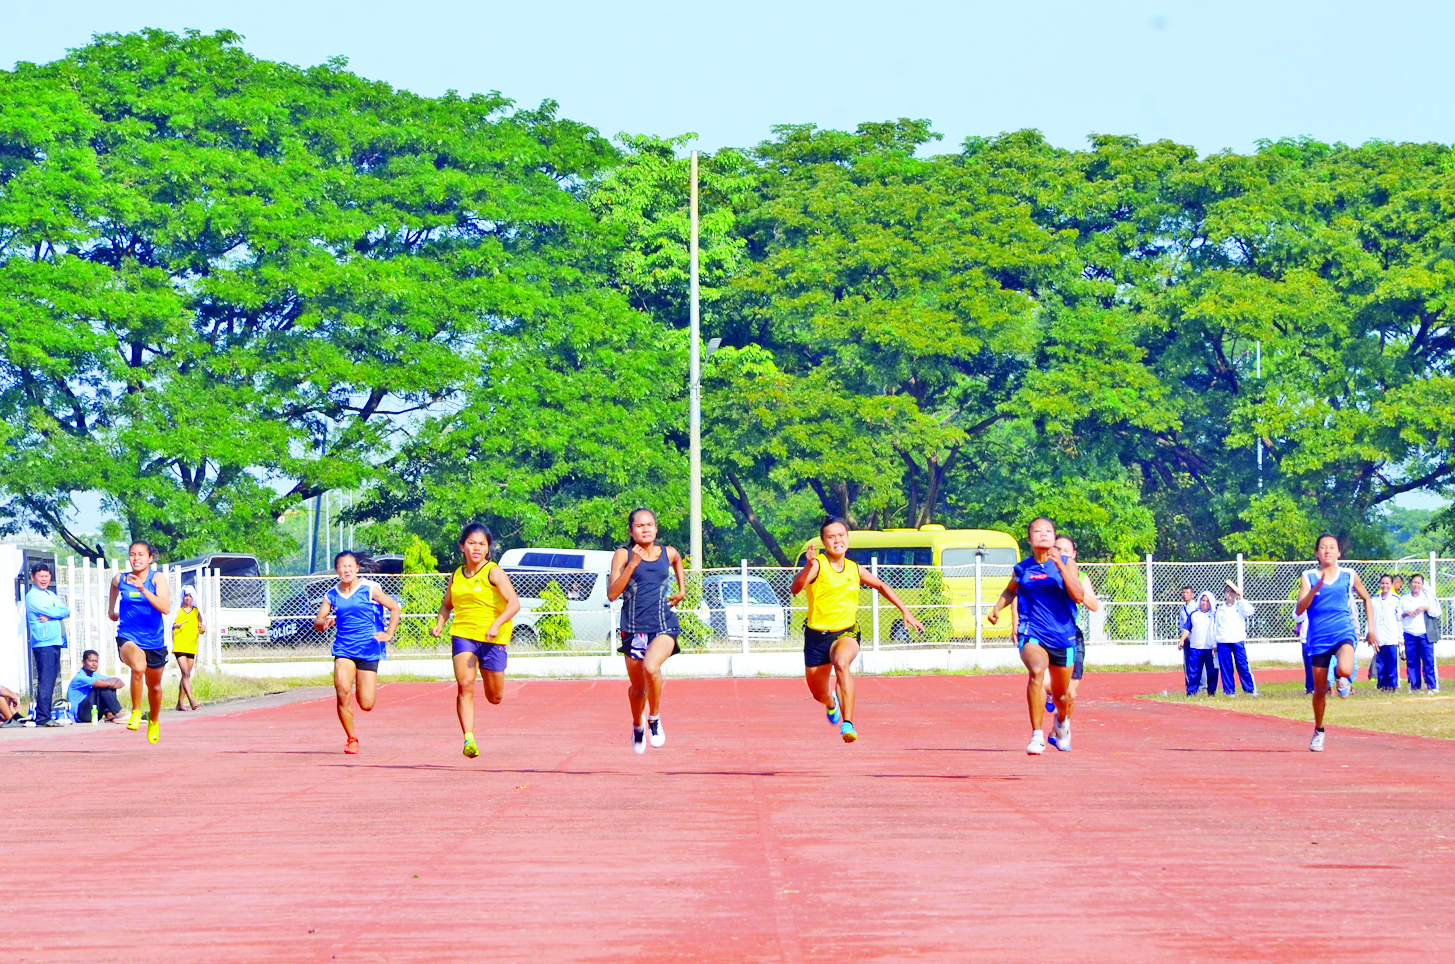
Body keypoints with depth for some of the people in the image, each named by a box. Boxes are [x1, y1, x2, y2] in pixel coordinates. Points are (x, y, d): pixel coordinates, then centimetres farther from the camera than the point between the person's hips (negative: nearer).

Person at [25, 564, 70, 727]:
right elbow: (55, 611, -14)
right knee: (45, 680, -12)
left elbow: (66, 611, 6)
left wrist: (50, 616, -9)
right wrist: (60, 612, 5)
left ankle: (45, 715, 13)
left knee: (51, 679, 9)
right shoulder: (32, 596, -4)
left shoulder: (52, 595, 20)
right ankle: (42, 717, -14)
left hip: (56, 641, 8)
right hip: (42, 642, -8)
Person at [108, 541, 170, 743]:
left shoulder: (157, 579, -8)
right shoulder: (120, 579, 0)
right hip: (128, 638, -1)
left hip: (154, 641, 1)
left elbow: (165, 608, -25)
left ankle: (154, 720, 49)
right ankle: (136, 711, -15)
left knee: (154, 685, 18)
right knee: (138, 667, -34)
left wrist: (143, 590, -31)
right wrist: (112, 611, 15)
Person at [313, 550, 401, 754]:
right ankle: (351, 739, -5)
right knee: (342, 692, -22)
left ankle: (372, 688, 39)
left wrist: (389, 634, -6)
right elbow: (317, 623, 7)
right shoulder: (331, 596, 6)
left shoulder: (369, 590, -2)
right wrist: (324, 622, -17)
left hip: (369, 650, -1)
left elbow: (394, 607, 2)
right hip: (344, 649, 1)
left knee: (366, 705, -1)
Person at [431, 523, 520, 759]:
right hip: (463, 635, 2)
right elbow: (447, 604, 25)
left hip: (492, 639, -2)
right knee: (465, 686, -19)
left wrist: (496, 624, -28)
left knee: (494, 697, 7)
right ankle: (469, 739, -22)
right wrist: (440, 623, 5)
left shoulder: (494, 572, -5)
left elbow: (514, 603, -13)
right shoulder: (457, 575, 10)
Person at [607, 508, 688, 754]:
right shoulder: (623, 555, -3)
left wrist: (682, 590, 24)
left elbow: (678, 561, 33)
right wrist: (632, 564, -20)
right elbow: (612, 594, -14)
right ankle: (638, 725, 44)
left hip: (664, 626, 0)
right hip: (634, 628, 0)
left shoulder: (668, 553, 6)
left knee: (651, 667, -29)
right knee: (637, 686, 11)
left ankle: (654, 718, -5)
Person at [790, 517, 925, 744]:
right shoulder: (817, 565, -12)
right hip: (817, 634, 0)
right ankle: (831, 702, 53)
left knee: (842, 663, -35)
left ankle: (848, 723, -38)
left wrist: (906, 612, 15)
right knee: (818, 693, 12)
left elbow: (880, 586, 20)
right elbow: (795, 589, -29)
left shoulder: (854, 569, 2)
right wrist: (808, 567, -48)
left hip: (846, 633, 0)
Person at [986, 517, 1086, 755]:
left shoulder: (1066, 564, -1)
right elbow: (1010, 591, 25)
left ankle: (1062, 719, 54)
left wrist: (1060, 566, -21)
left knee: (1061, 694, 15)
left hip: (1062, 635, 1)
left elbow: (1079, 595, -15)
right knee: (1037, 670, -33)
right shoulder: (1022, 568, 4)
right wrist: (997, 607, 7)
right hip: (1032, 634, -1)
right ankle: (1037, 735, -33)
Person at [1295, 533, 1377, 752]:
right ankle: (1318, 732, 26)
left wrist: (1371, 629, 13)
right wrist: (1316, 588, -22)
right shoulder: (1308, 578, 1)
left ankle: (1342, 679, 8)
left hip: (1343, 633, -1)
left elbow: (1366, 599, 19)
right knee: (1320, 689, 4)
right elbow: (1299, 609, -9)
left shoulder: (1349, 576, 4)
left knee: (1345, 670, -31)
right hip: (1318, 638, 1)